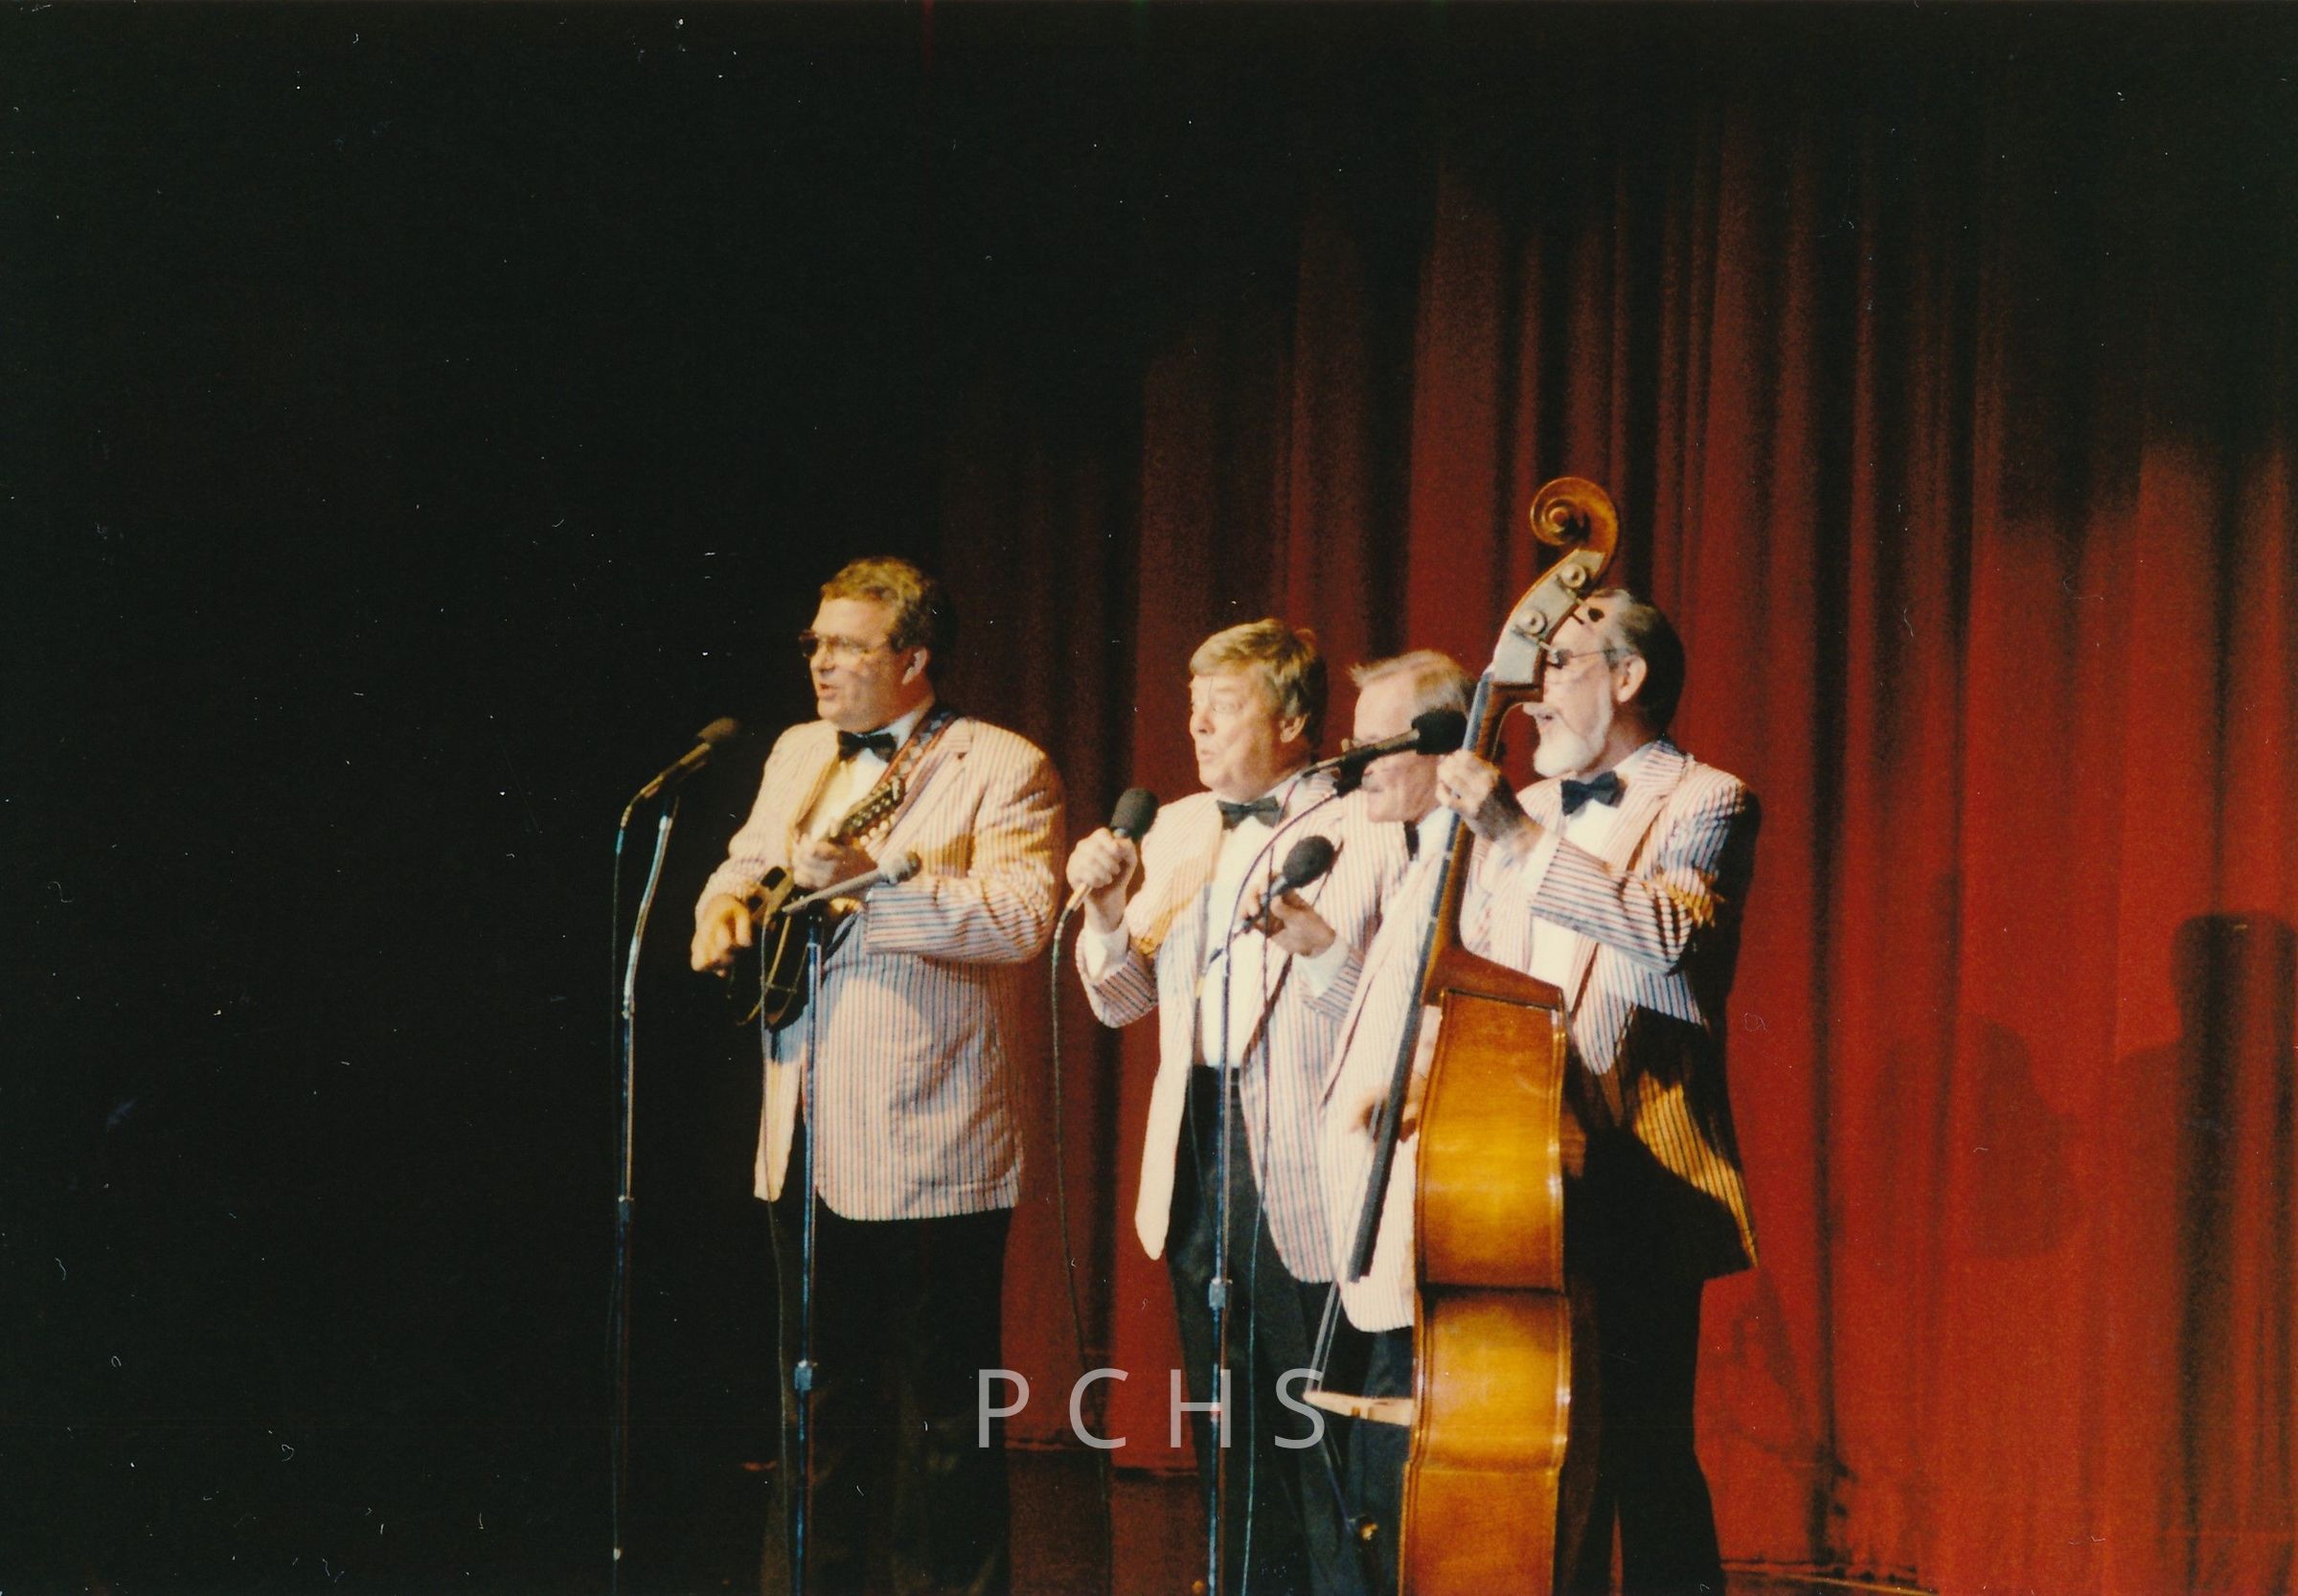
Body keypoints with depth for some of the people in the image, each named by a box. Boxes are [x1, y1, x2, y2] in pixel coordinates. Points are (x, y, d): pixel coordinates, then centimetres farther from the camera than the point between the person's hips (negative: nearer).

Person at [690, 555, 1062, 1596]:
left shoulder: (1003, 770, -7)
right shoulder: (797, 754, 15)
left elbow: (1021, 916, -22)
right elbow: (746, 863, 28)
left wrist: (869, 879, -30)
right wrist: (724, 906, 4)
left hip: (929, 1155, -7)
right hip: (806, 1148, 7)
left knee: (939, 1410, -1)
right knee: (821, 1402, 17)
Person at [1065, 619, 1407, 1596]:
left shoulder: (1368, 835, -4)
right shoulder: (1176, 831, 14)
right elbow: (1123, 1002, 15)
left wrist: (1319, 943, -22)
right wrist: (1107, 911, -1)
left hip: (1307, 1177, -6)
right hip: (1199, 1164, 6)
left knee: (1327, 1435, -5)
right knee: (1233, 1438, 13)